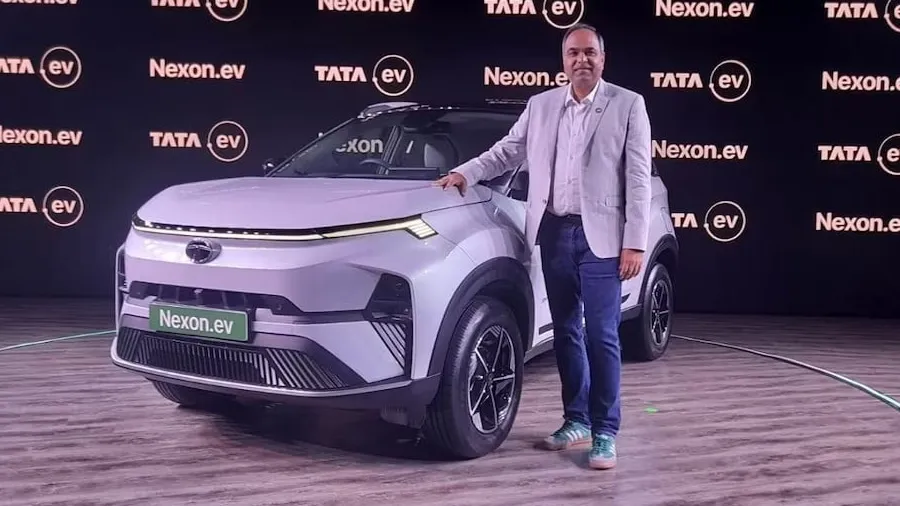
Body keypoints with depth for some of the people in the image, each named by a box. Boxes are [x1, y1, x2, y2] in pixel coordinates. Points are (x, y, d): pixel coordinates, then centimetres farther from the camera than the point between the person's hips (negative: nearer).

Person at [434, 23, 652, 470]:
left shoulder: (628, 105, 0)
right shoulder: (540, 105, 11)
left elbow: (638, 179, -5)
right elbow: (508, 150, 20)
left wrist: (635, 243, -10)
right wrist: (466, 172, 5)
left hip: (599, 233, -4)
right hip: (554, 231, 4)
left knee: (601, 336, -3)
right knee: (566, 332, 11)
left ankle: (605, 432, 7)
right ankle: (576, 420, 24)